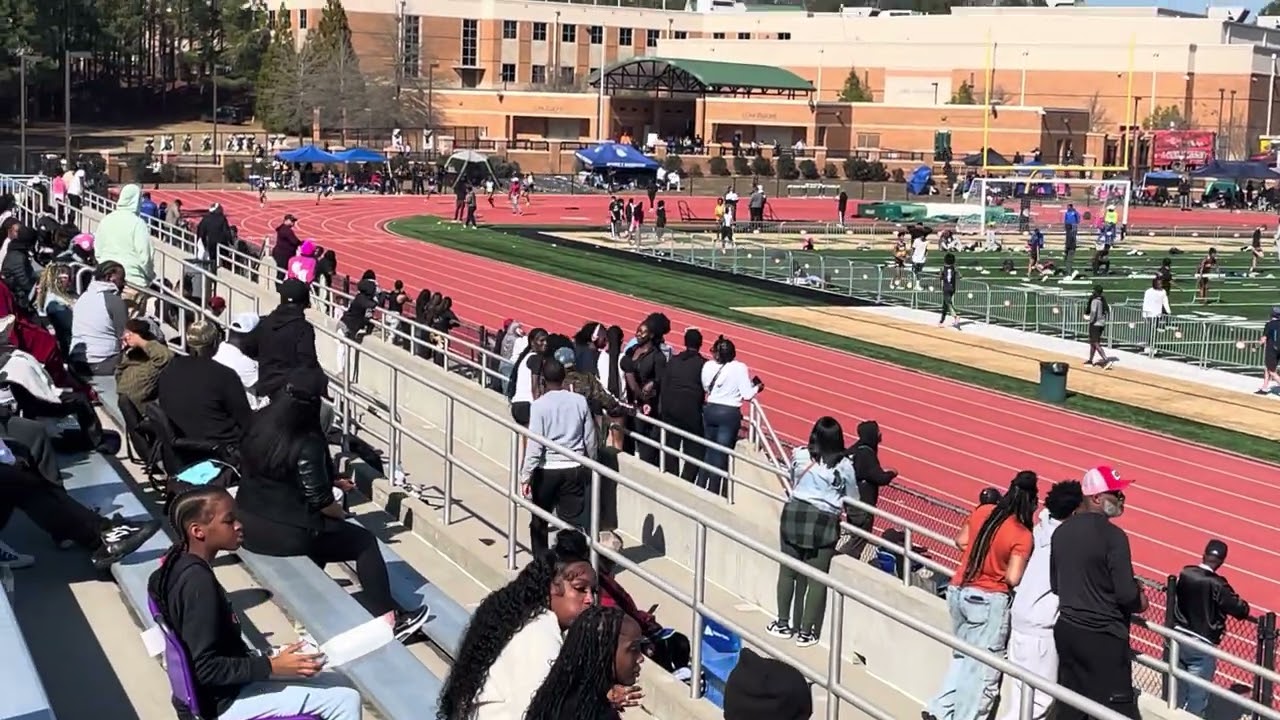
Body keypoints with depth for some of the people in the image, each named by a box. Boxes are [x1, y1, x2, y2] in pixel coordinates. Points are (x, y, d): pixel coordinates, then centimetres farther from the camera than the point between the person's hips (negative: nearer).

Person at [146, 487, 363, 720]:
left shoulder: (179, 564, 2)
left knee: (335, 684, 15)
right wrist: (272, 666, -24)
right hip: (225, 700, -10)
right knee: (343, 699, -9)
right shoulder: (198, 582, -27)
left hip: (229, 684, 10)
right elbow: (208, 668, -26)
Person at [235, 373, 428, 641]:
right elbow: (319, 502, -17)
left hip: (248, 524, 8)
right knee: (365, 542, 7)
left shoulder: (259, 423, 1)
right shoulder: (306, 445, -22)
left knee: (323, 529, 32)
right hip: (286, 534, -8)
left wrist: (333, 480, 22)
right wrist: (342, 513, 5)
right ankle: (388, 618, 8)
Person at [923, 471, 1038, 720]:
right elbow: (1013, 579, -21)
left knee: (962, 658, 24)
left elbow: (961, 541, 12)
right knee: (981, 669, 6)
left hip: (958, 592, 7)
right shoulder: (1022, 535, -18)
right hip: (988, 601, -7)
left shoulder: (982, 512, -1)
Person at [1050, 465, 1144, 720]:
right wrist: (1139, 602, 3)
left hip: (1066, 630, 7)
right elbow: (1127, 595, -18)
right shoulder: (1112, 535, -17)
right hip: (1103, 636, -7)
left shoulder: (1062, 531, 5)